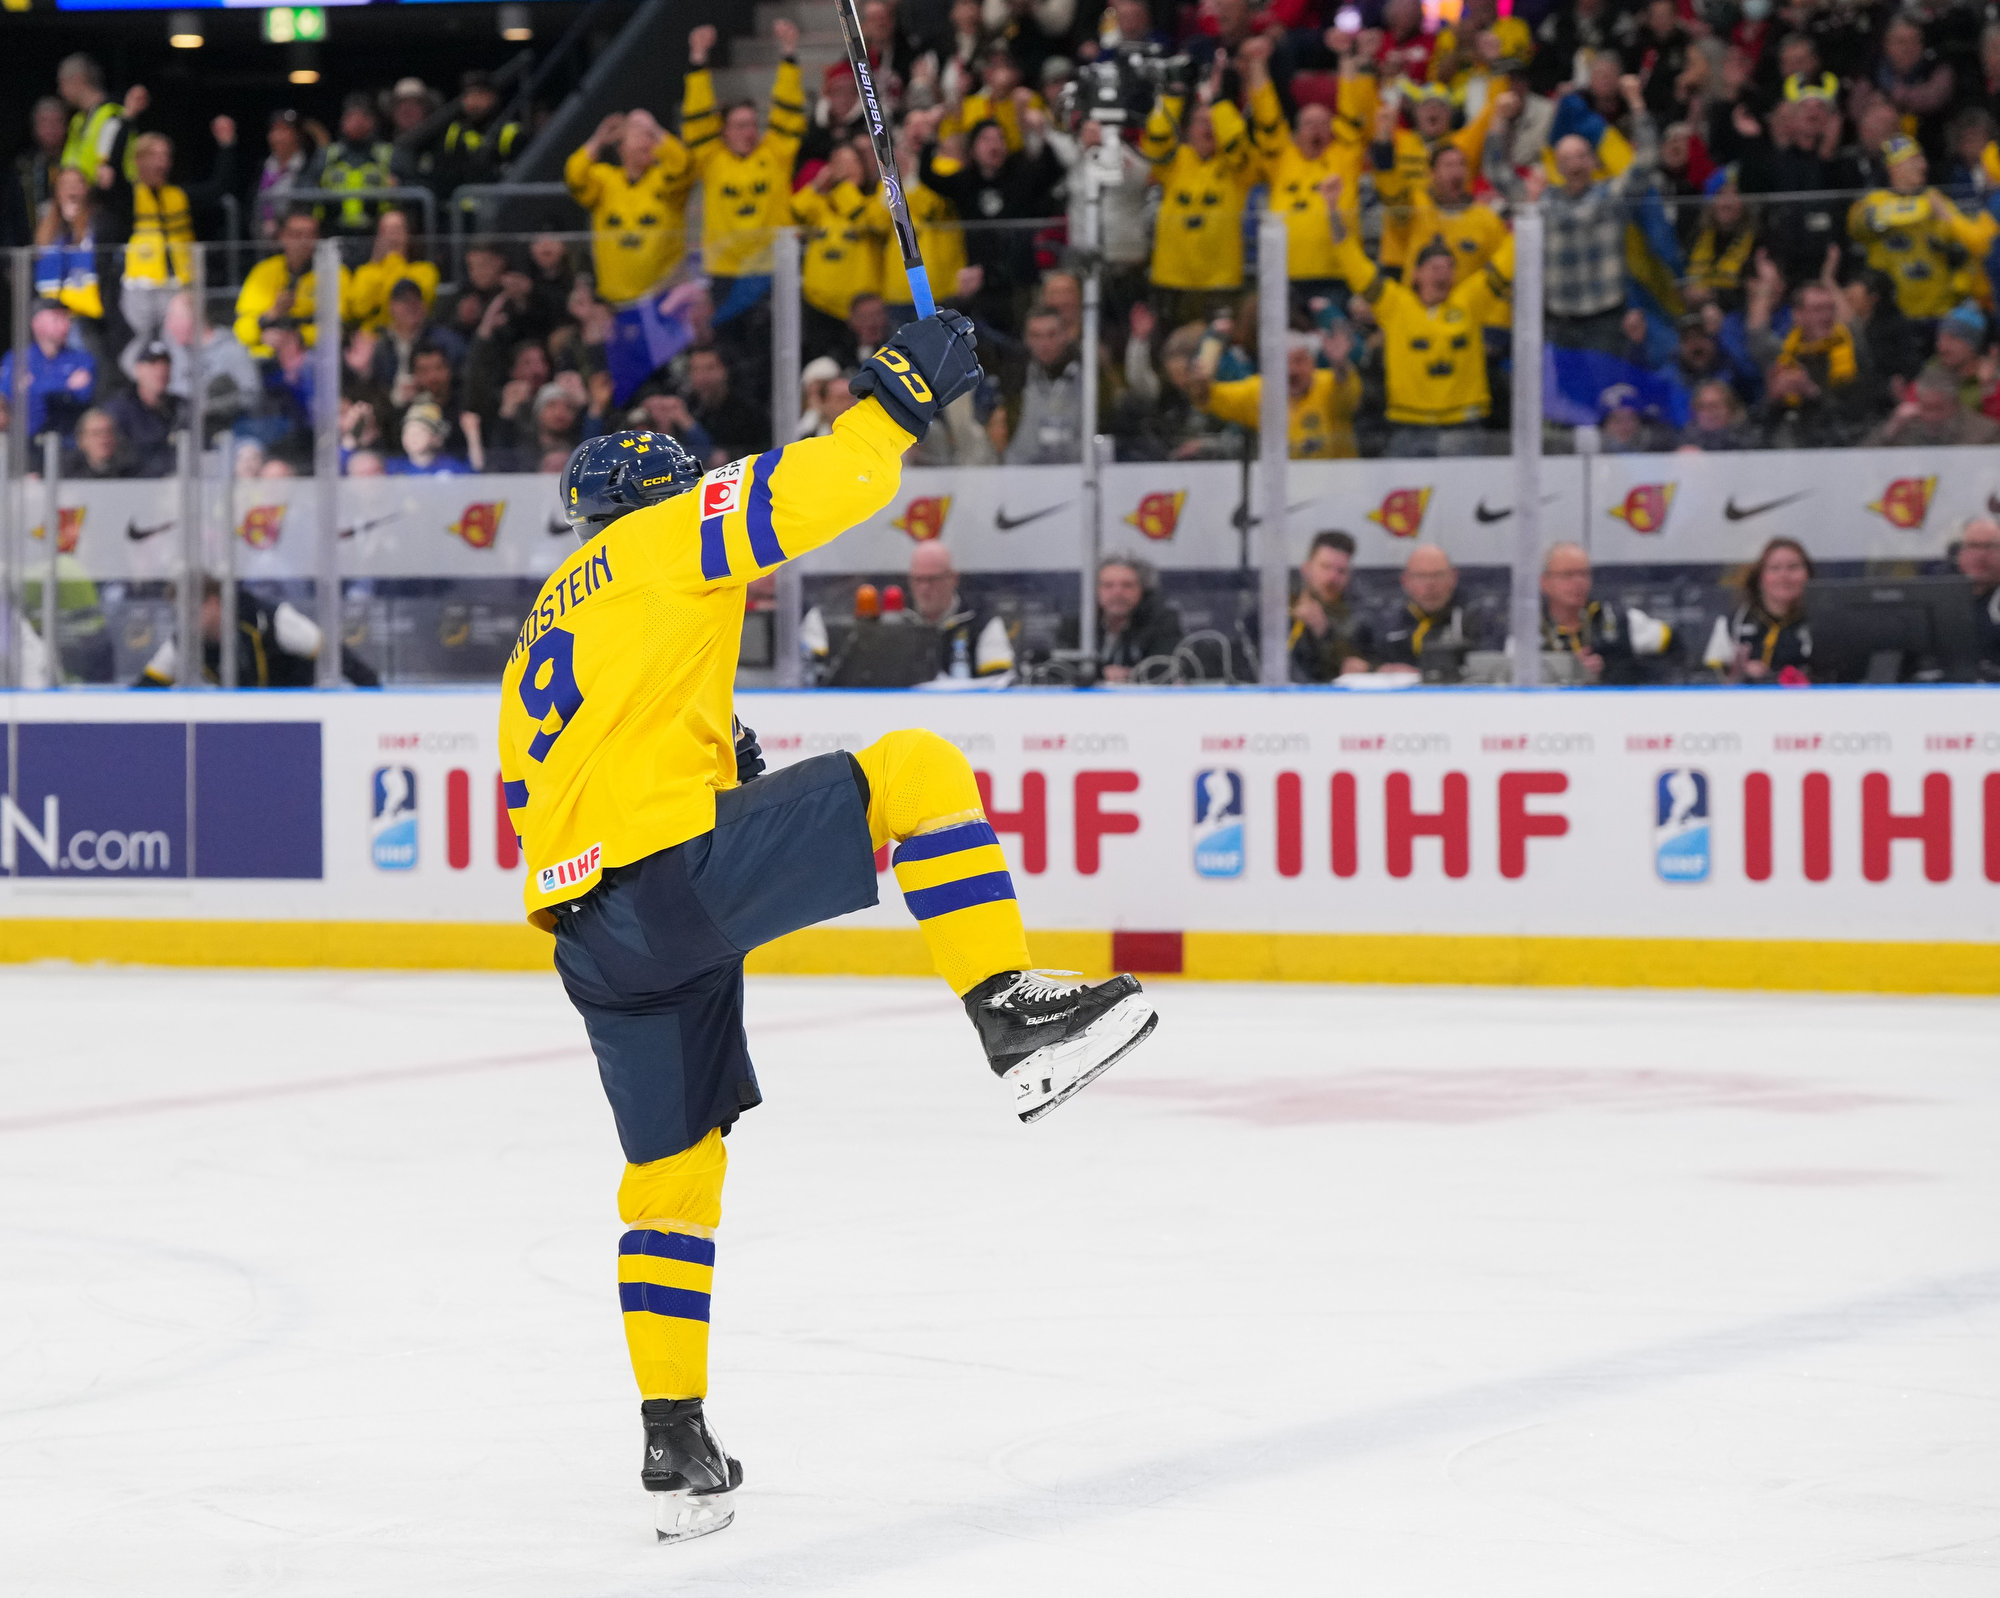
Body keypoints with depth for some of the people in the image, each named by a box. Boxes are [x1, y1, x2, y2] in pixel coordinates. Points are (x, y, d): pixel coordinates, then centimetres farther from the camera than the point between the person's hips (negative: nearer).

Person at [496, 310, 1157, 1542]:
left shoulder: (541, 638, 32)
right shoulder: (667, 538, 8)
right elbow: (822, 488, -6)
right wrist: (905, 391, 6)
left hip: (589, 936, 8)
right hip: (679, 862, -8)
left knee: (671, 1164, 16)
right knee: (914, 771, -1)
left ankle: (676, 1446, 16)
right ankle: (1012, 1015, -16)